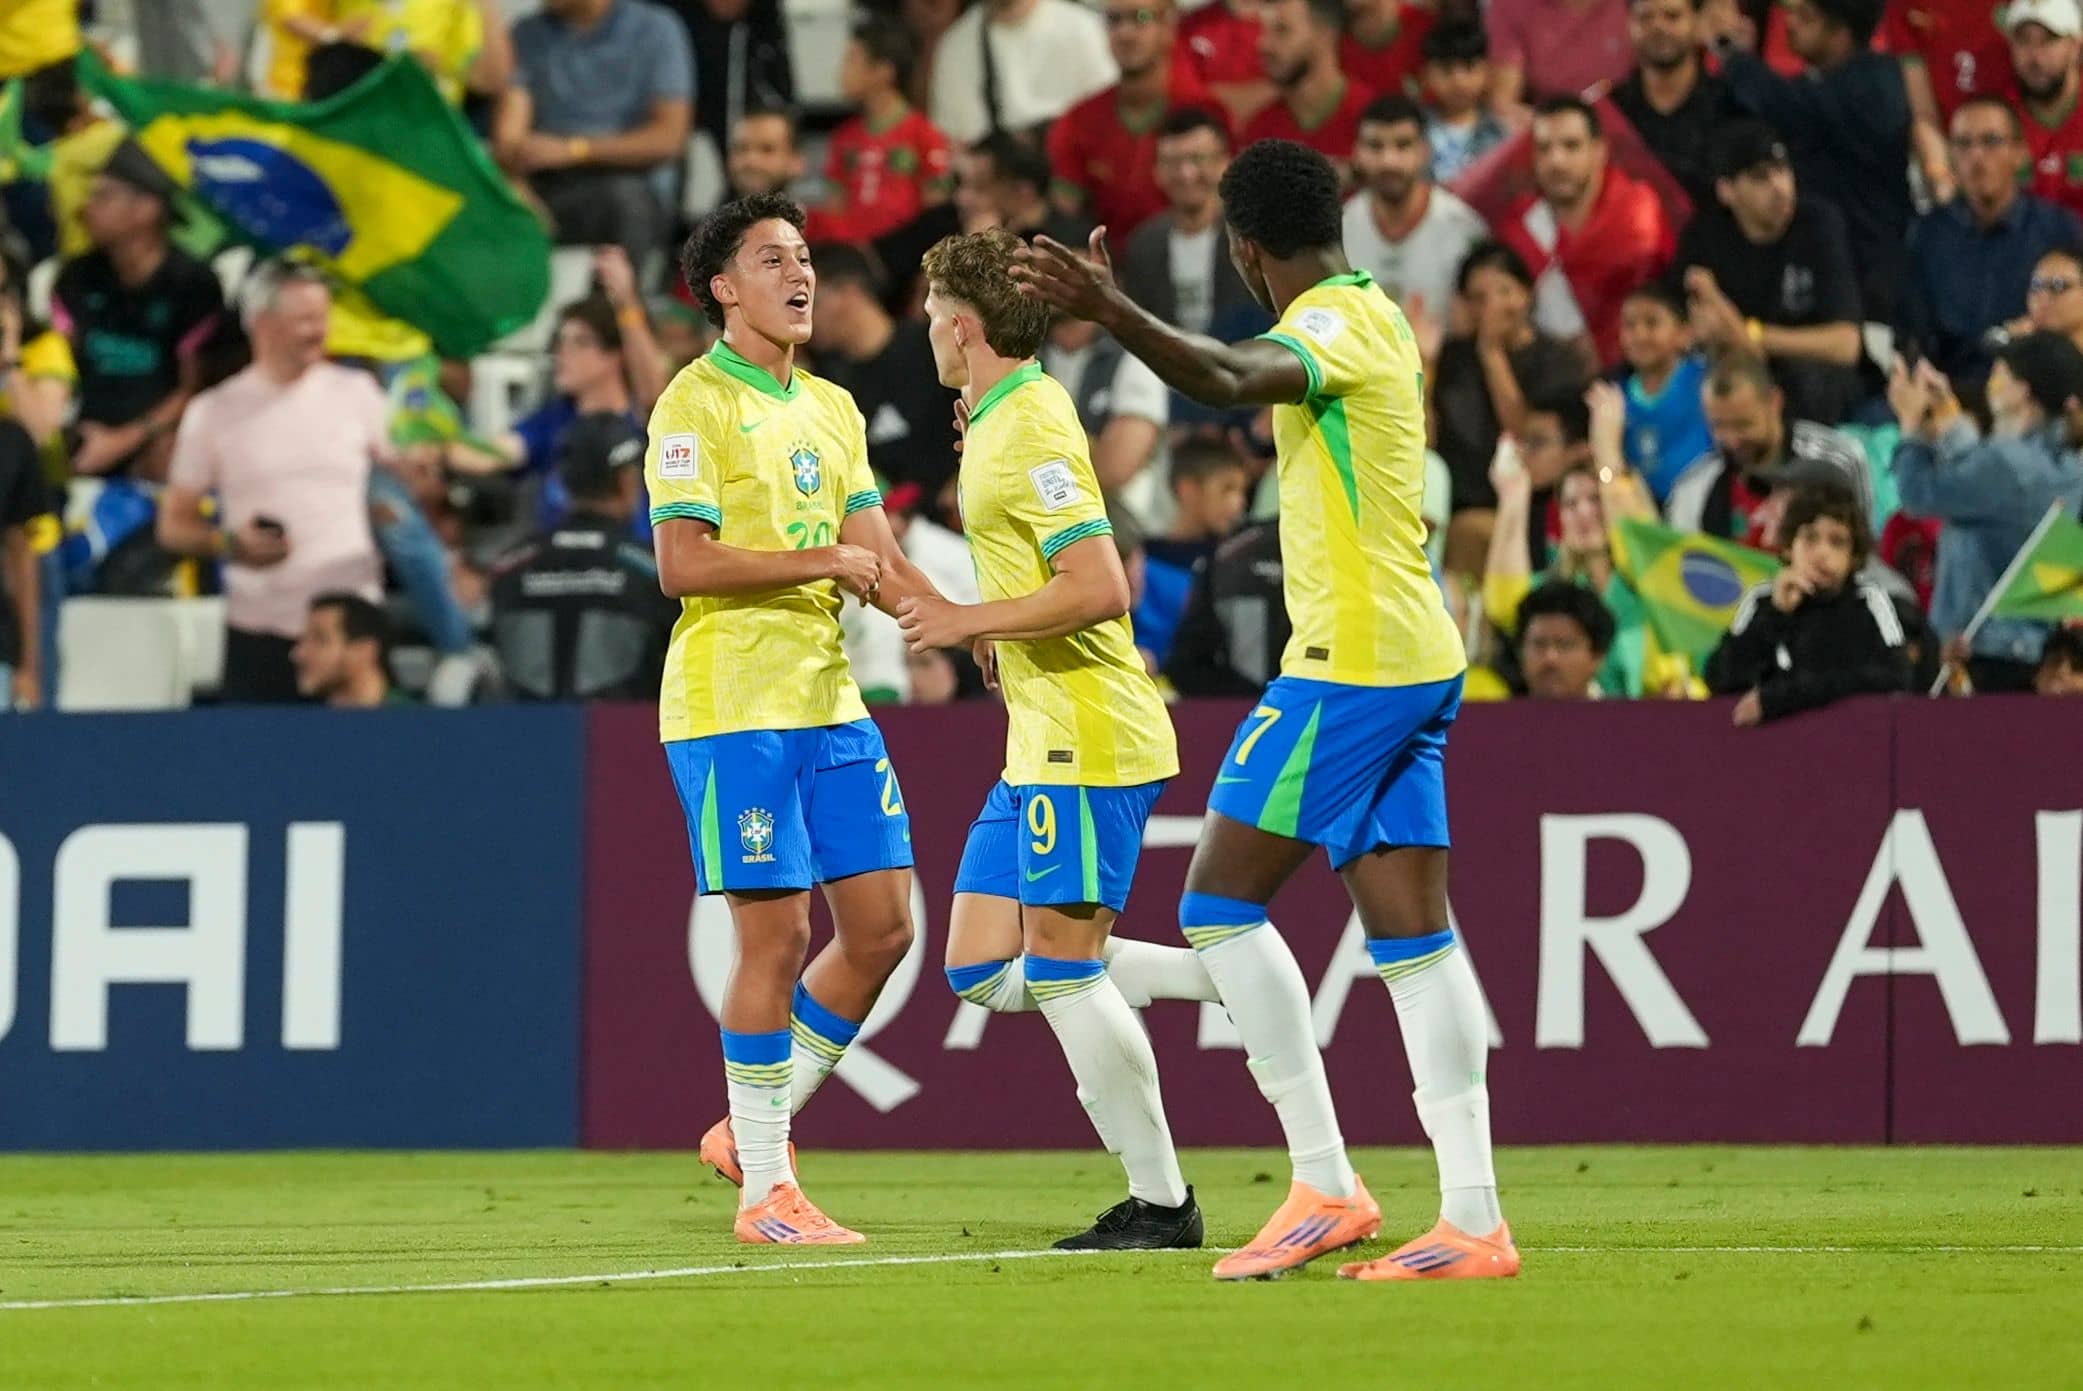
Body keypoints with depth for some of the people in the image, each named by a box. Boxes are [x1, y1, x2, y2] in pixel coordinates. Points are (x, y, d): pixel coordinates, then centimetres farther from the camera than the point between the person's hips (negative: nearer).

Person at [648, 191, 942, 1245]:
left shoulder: (832, 410, 17)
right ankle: (765, 1190, 1)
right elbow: (681, 565, -15)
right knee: (777, 935, -7)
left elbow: (876, 562, 15)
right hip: (732, 709, -8)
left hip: (830, 703, 8)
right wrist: (819, 562, -17)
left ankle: (754, 1130, 19)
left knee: (882, 926, 4)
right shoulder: (695, 405, -7)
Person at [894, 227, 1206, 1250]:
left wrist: (971, 621, -17)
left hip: (1085, 741, -10)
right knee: (981, 971, 7)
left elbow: (1101, 589, -23)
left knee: (1062, 970, -7)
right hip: (1042, 744, 10)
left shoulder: (1031, 429, -15)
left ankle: (1160, 1201, 0)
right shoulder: (1000, 424, 16)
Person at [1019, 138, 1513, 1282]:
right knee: (1410, 932, 6)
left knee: (1218, 902, -5)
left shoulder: (1334, 324, -13)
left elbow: (1231, 380, -35)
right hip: (1414, 660, 10)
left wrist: (1113, 315, -49)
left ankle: (1325, 1185, -7)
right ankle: (1473, 1219, 1)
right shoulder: (1374, 316, 16)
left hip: (1351, 660, -10)